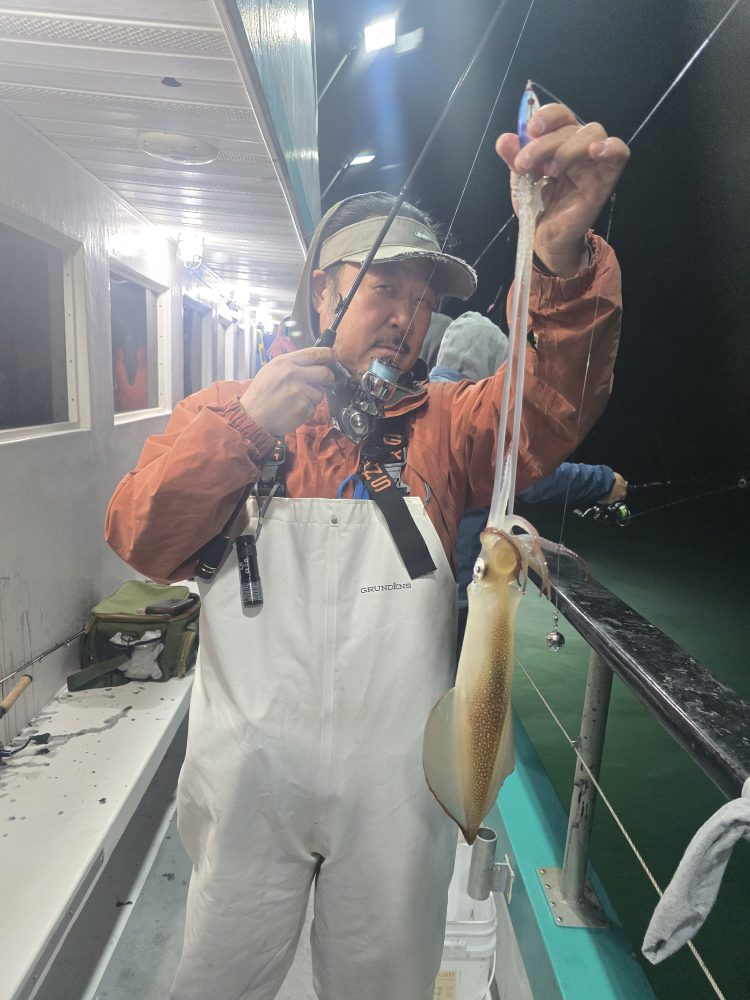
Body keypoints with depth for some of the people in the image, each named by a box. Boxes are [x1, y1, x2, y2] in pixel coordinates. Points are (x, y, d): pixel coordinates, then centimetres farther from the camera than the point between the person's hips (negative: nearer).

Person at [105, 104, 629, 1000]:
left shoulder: (442, 421, 1)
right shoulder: (224, 412, 2)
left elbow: (551, 405, -18)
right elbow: (139, 542, -7)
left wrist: (563, 256, -36)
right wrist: (244, 426, -19)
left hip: (395, 791, 1)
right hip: (246, 782, 0)